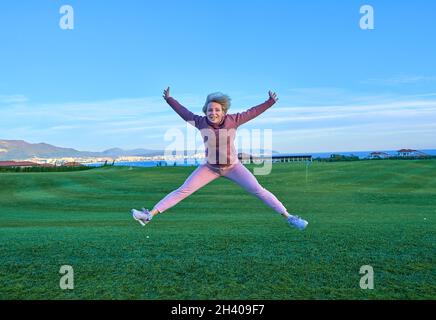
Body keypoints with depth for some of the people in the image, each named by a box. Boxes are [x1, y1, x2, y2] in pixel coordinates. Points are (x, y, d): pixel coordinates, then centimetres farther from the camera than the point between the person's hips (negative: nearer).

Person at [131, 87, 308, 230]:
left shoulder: (233, 120, -18)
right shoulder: (201, 122, -15)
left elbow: (253, 112, -7)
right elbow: (184, 112, 1)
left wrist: (270, 102, -9)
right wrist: (169, 99, 10)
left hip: (233, 166, -1)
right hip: (209, 167, 1)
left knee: (258, 191, -9)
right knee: (182, 191, -4)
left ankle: (289, 217, 1)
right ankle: (150, 215, 0)